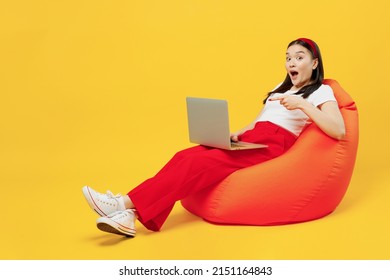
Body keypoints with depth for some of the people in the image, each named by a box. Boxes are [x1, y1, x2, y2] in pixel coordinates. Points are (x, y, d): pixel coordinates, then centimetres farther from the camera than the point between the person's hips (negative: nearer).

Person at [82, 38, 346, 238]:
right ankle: (130, 214, -35)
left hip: (272, 146, -7)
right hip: (250, 140, 7)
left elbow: (339, 131, -12)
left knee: (201, 164, -28)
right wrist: (237, 134, 7)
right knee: (186, 156, -21)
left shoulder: (321, 91, 6)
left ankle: (126, 203, -35)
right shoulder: (281, 88, 30)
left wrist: (303, 105, -19)